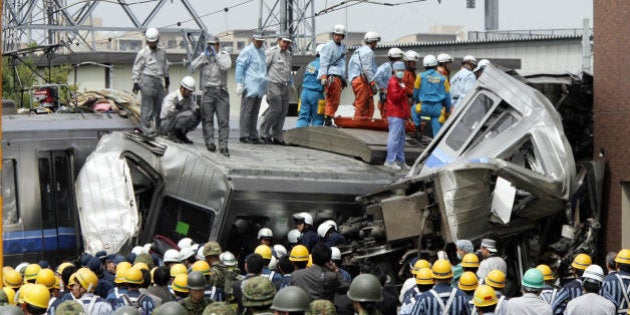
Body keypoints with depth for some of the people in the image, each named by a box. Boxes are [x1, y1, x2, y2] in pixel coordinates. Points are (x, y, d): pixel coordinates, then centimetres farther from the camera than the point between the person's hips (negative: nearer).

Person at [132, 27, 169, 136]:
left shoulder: (162, 51, 12)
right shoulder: (143, 53, -5)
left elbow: (165, 66, 24)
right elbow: (136, 69, -4)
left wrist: (167, 79, 27)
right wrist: (136, 83, -9)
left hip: (158, 81, 6)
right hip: (147, 81, -6)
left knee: (158, 105, 6)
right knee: (147, 106, -6)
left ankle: (155, 128, 15)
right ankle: (147, 130, -3)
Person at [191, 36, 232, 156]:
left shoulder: (224, 55, 6)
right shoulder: (204, 55, 12)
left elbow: (226, 66, -15)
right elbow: (194, 65, -2)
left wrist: (216, 55, -11)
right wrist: (205, 55, -7)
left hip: (221, 91, -2)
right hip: (208, 91, 2)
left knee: (223, 120, -3)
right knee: (207, 119, -5)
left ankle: (223, 146, -1)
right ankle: (209, 142, -6)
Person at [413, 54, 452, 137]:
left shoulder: (421, 77, -1)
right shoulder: (442, 78, 6)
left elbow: (416, 92, 9)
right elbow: (447, 96, 10)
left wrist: (417, 102, 30)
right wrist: (448, 110, 21)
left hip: (424, 107, -1)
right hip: (437, 108, 1)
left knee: (414, 109, 30)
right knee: (437, 130, 6)